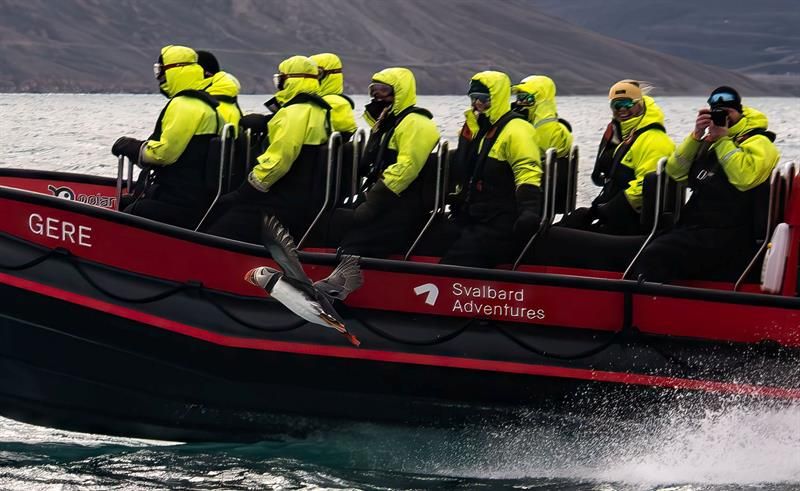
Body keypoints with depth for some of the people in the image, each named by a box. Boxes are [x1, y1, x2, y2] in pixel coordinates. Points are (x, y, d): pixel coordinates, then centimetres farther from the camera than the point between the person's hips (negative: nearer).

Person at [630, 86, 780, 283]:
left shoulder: (757, 142, 0)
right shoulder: (707, 142, 23)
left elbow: (745, 178, -21)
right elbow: (675, 171, 11)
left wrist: (723, 140, -12)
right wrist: (696, 136, 0)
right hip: (692, 227, 8)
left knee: (655, 256, -27)